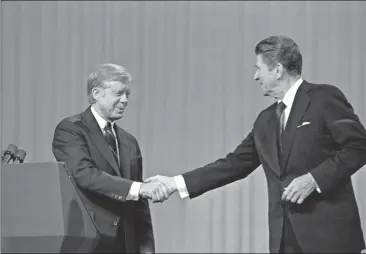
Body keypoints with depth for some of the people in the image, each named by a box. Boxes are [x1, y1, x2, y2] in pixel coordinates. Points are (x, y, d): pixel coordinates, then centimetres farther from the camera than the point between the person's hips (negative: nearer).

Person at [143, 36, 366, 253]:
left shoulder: (325, 98, -4)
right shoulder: (266, 120, 17)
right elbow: (235, 163, 15)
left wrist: (314, 179, -18)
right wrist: (177, 183, 8)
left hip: (329, 231, -6)